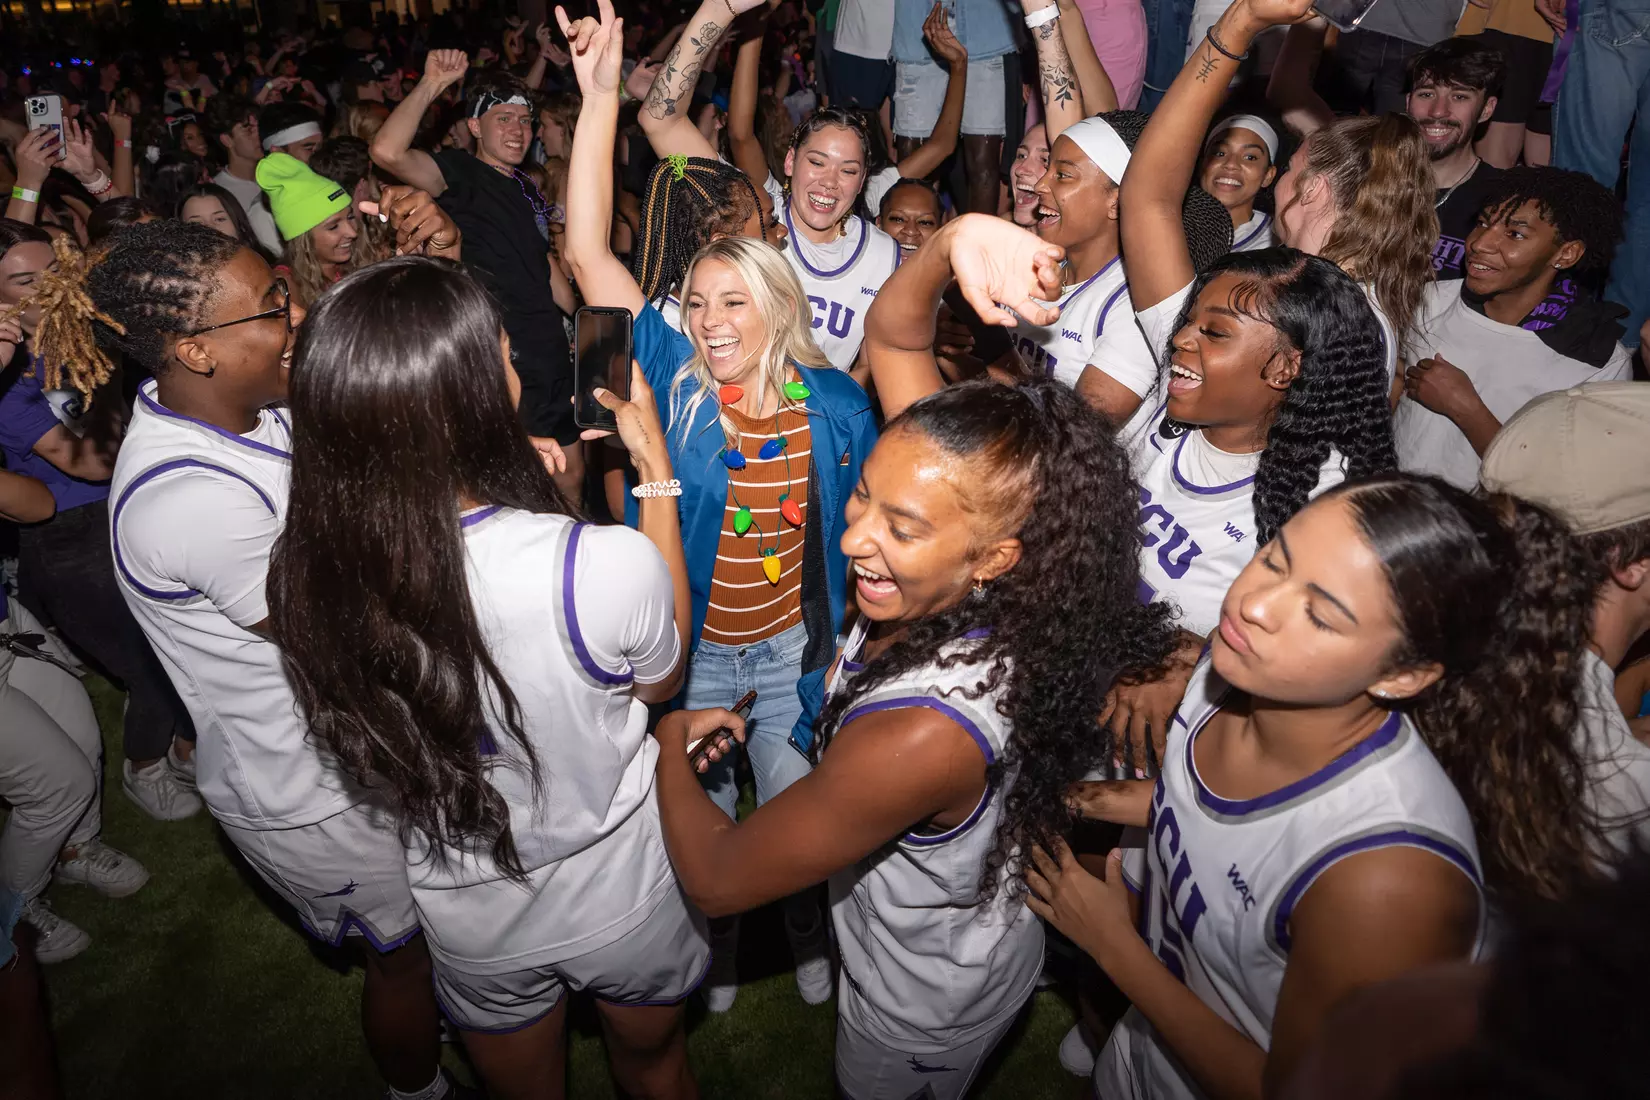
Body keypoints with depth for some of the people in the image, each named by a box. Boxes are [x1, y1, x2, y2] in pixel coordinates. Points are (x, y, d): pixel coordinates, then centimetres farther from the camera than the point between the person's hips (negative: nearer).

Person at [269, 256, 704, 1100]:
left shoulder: (307, 572, -23)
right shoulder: (607, 565, -36)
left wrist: (525, 492, 2)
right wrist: (656, 470, -8)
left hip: (469, 922, 3)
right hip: (622, 901, -2)